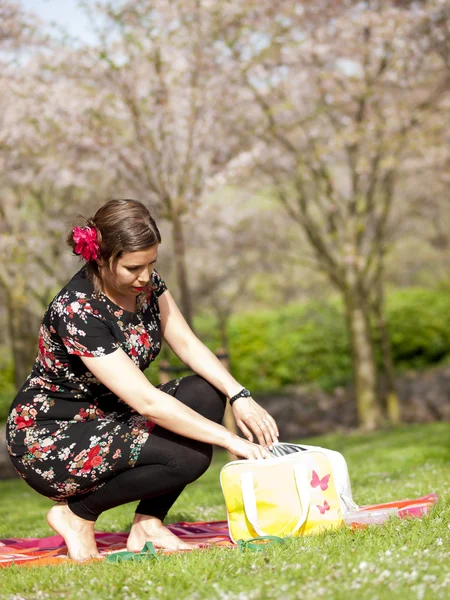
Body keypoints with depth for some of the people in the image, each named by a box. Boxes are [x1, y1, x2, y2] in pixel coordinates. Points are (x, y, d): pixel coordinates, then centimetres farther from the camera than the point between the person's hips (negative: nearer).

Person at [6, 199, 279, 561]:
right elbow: (146, 401, -33)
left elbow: (188, 345, -2)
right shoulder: (76, 311, -29)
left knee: (207, 394, -11)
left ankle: (147, 525, -6)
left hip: (109, 417, 8)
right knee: (185, 459, -27)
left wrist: (240, 396, -18)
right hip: (47, 440, -8)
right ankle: (77, 514, -4)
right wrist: (229, 439, -32)